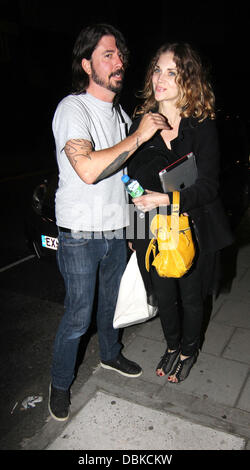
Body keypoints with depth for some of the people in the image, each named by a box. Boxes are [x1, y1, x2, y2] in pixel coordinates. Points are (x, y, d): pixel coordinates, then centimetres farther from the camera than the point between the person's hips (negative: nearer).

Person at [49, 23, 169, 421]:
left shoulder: (121, 113, 11)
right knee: (78, 317, 3)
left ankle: (110, 355, 47)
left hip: (116, 231, 7)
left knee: (111, 301, 22)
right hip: (81, 236, -7)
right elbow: (88, 169, -30)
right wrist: (138, 136, -22)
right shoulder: (73, 109, -13)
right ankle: (60, 384, 27)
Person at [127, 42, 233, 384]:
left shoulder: (203, 126, -10)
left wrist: (166, 199, -28)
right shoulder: (140, 122, -1)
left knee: (191, 296, 16)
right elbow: (132, 181, 4)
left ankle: (188, 351, 44)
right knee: (164, 295, 18)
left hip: (193, 229, -2)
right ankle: (172, 346, 46)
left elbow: (209, 186, -15)